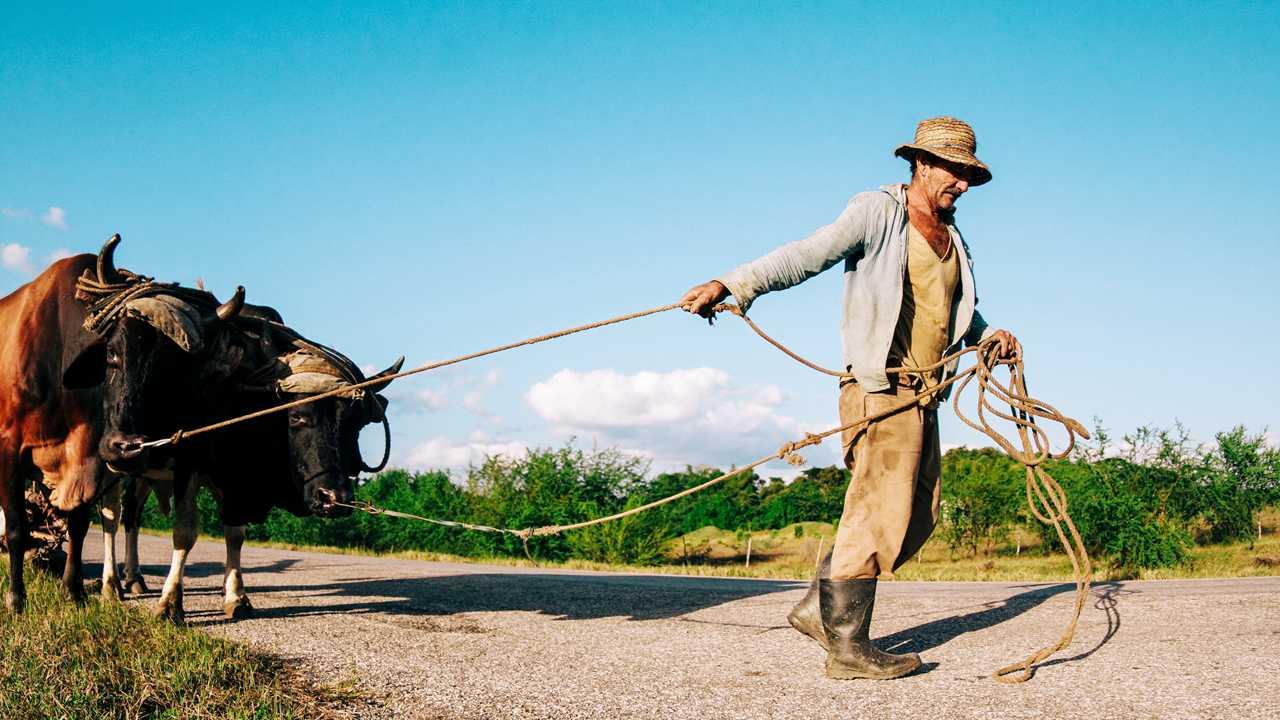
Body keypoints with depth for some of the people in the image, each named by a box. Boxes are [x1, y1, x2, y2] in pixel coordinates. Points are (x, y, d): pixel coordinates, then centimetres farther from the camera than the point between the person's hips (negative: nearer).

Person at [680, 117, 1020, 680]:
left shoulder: (952, 237, 19)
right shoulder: (878, 213, -5)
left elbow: (962, 315, 31)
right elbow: (808, 255, -17)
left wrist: (989, 336, 10)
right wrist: (732, 285, -30)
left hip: (923, 396, 8)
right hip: (880, 386, -8)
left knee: (917, 517, 8)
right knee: (879, 511, -10)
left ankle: (821, 607, 15)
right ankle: (847, 645, -5)